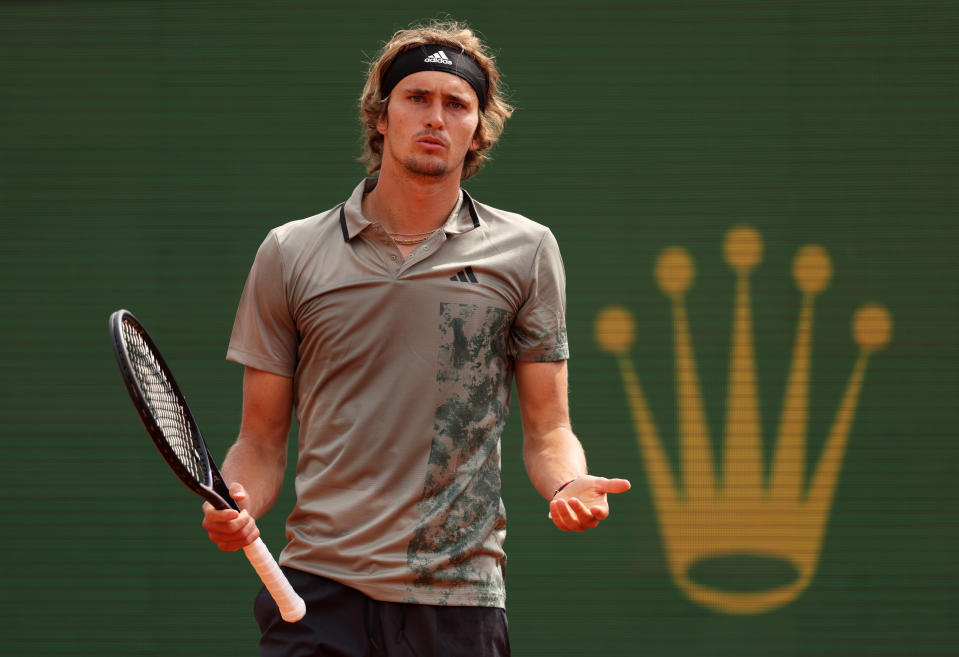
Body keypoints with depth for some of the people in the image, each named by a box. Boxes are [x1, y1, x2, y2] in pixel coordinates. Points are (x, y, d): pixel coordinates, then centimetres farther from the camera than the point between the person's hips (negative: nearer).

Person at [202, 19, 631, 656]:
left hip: (460, 598, 0)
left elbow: (547, 429, 8)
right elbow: (262, 441, 9)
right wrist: (237, 508, -12)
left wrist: (569, 485, -13)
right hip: (321, 588, 0)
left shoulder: (526, 251, 7)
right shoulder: (289, 254, 7)